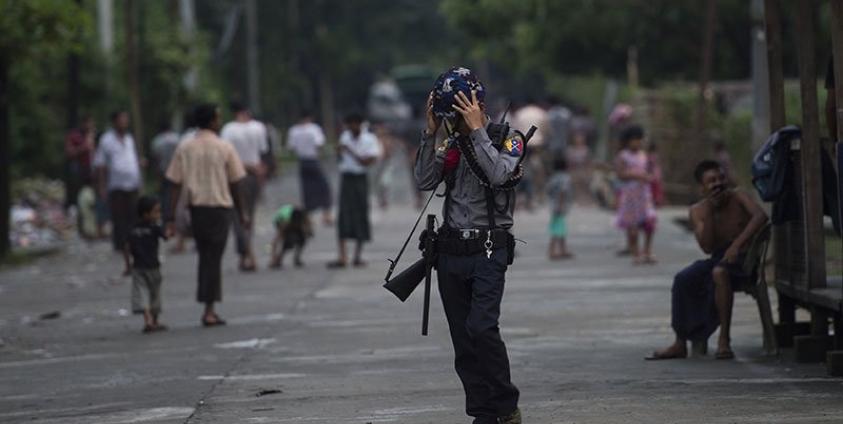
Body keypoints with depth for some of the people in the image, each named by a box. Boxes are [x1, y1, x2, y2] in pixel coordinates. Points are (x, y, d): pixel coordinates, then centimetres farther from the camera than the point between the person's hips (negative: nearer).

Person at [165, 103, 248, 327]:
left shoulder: (184, 149, 1)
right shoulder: (225, 148, -5)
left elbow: (176, 185, -2)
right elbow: (235, 184, -1)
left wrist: (171, 217, -1)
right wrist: (241, 212, 10)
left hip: (196, 207, 3)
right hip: (220, 207, -3)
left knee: (205, 258, 15)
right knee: (213, 259, 1)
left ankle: (209, 308, 16)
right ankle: (209, 311, -4)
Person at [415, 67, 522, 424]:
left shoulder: (508, 139, -2)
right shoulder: (450, 144, 12)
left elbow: (499, 175, -22)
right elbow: (424, 181, 0)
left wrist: (477, 130, -19)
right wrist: (431, 133, -6)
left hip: (488, 250, -5)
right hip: (450, 250, 6)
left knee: (481, 328, -20)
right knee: (463, 342, 4)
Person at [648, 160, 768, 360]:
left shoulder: (738, 198, -6)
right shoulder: (698, 211, 2)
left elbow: (760, 216, -25)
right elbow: (707, 247, -10)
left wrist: (737, 244, -33)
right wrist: (710, 212, -19)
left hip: (745, 258, -4)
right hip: (719, 259, 4)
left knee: (719, 271, -36)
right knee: (683, 279, -21)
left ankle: (724, 339, -30)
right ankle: (680, 343, -15)